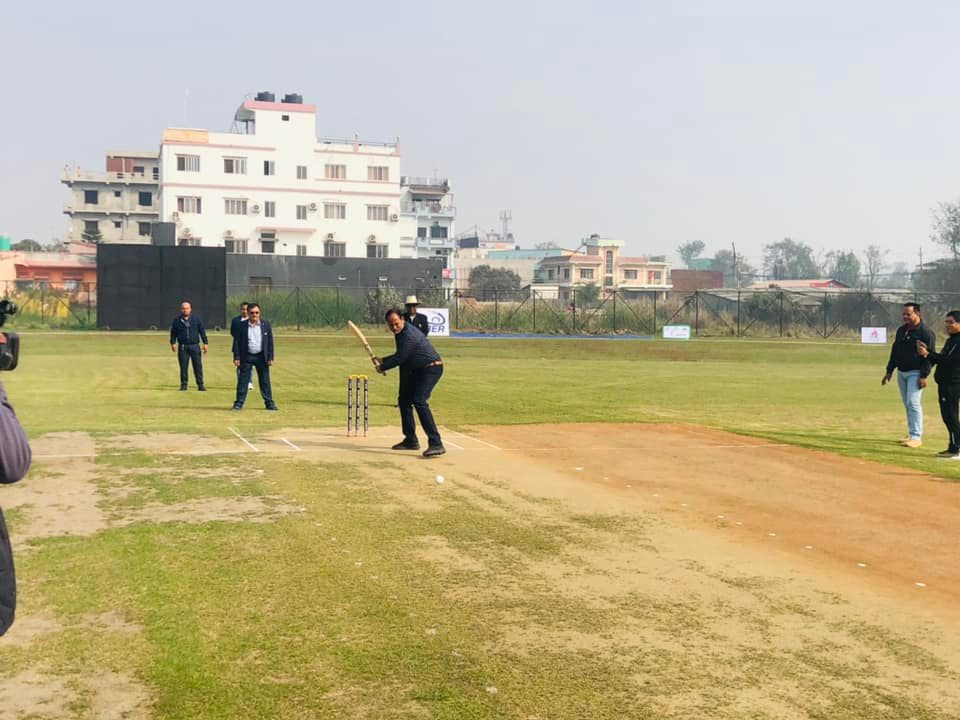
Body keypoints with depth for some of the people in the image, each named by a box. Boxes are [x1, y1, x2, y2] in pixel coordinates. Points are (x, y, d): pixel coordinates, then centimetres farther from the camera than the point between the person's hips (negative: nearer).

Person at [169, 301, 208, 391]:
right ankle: (184, 384, 10)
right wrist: (173, 343, -2)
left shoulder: (196, 319, 6)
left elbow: (202, 331, 8)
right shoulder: (177, 320, 5)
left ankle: (200, 384, 3)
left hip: (195, 346, 0)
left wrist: (205, 343, 4)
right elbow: (173, 333, 9)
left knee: (198, 366, -2)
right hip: (183, 346, 0)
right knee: (183, 366, 2)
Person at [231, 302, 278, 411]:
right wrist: (236, 357, -7)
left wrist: (270, 358, -2)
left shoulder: (266, 325, 0)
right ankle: (239, 403, 7)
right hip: (246, 357, -1)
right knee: (243, 380, 0)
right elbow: (237, 342, -1)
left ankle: (269, 403, 13)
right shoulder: (242, 325, -3)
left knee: (265, 381, 6)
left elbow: (270, 342, 2)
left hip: (262, 357, 1)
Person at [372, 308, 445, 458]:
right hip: (418, 370, 11)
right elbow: (399, 356, 22)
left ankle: (436, 444, -31)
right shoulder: (401, 333, 10)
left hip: (431, 368, -11)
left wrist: (382, 367, -6)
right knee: (404, 400, 16)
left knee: (419, 402, -25)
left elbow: (399, 358, -21)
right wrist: (382, 361, 12)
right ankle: (411, 440, 25)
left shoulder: (408, 335, -23)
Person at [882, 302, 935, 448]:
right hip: (901, 373, 7)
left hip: (915, 373, -7)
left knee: (913, 402, -14)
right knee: (907, 404, 10)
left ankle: (916, 437, -12)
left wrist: (924, 376, -20)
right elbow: (894, 352, 19)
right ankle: (912, 434, 17)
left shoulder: (926, 332, -11)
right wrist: (889, 371, 16)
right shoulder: (901, 330, 12)